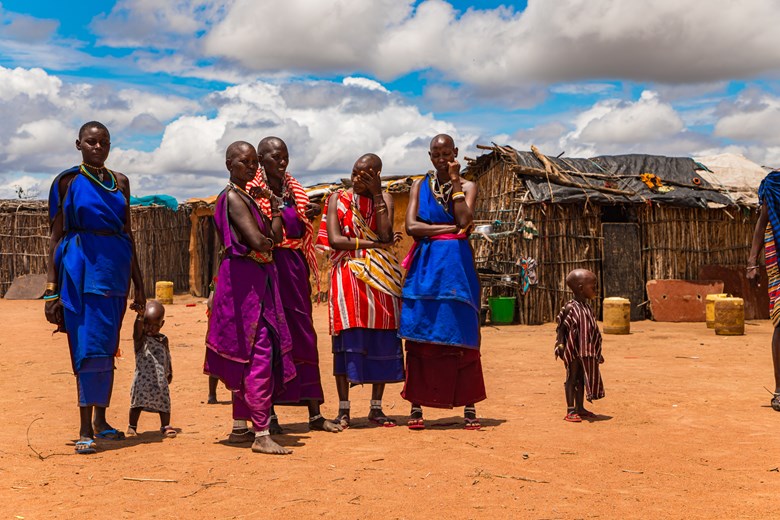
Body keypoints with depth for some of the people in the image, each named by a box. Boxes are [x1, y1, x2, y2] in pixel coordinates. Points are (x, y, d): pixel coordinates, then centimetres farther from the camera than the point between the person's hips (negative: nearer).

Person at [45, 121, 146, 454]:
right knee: (89, 346, -8)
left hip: (116, 267, 4)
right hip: (81, 267, -4)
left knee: (108, 347, 9)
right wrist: (51, 287, -5)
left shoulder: (119, 182, 12)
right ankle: (86, 430, -4)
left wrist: (138, 283, 15)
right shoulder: (68, 181, 3)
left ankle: (100, 420, 21)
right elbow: (57, 236, 1)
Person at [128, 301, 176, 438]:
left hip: (160, 379, 3)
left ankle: (165, 426, 18)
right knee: (138, 402, -1)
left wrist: (170, 373, 25)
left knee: (164, 402, 6)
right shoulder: (140, 338, -2)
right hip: (143, 378, -3)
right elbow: (138, 326, -24)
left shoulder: (163, 340, 10)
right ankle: (132, 427, 15)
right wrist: (140, 314, -41)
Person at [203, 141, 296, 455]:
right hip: (245, 278, -10)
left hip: (256, 279, 10)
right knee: (259, 353, -11)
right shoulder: (233, 197, -11)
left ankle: (240, 428, 22)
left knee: (247, 357, 14)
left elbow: (265, 242, 19)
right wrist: (277, 216, -3)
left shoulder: (244, 197, 19)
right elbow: (259, 242, -20)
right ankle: (261, 435, -10)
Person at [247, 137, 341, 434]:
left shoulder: (293, 189, 14)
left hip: (293, 267, 5)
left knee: (303, 335, 4)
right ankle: (269, 414, 7)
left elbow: (301, 230, 1)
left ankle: (315, 414, 8)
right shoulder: (251, 190, 0)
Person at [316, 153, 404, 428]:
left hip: (380, 278, 2)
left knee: (380, 341, 1)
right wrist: (375, 244, -11)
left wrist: (376, 193, -10)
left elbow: (385, 235, -10)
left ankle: (376, 408, 10)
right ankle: (343, 409, 1)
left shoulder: (384, 198, 8)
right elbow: (334, 240, -9)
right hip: (347, 276, -2)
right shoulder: (337, 198, 5)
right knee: (347, 340, -6)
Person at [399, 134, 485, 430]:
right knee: (420, 337, -2)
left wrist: (455, 181, -6)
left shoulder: (467, 187, 9)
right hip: (425, 267, 1)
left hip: (456, 267, -1)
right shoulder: (420, 186, 12)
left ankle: (469, 408, 3)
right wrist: (450, 228, -8)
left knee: (461, 337, -3)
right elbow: (411, 227, -3)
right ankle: (416, 407, 4)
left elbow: (464, 220, -10)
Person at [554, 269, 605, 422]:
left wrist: (596, 351, 19)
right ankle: (570, 411, 2)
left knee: (582, 379, 13)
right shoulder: (570, 308, -15)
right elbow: (561, 327, -13)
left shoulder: (588, 308, 10)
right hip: (573, 351, -8)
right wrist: (560, 344, -21)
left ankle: (580, 408, 21)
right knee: (572, 378, -2)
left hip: (586, 352, 8)